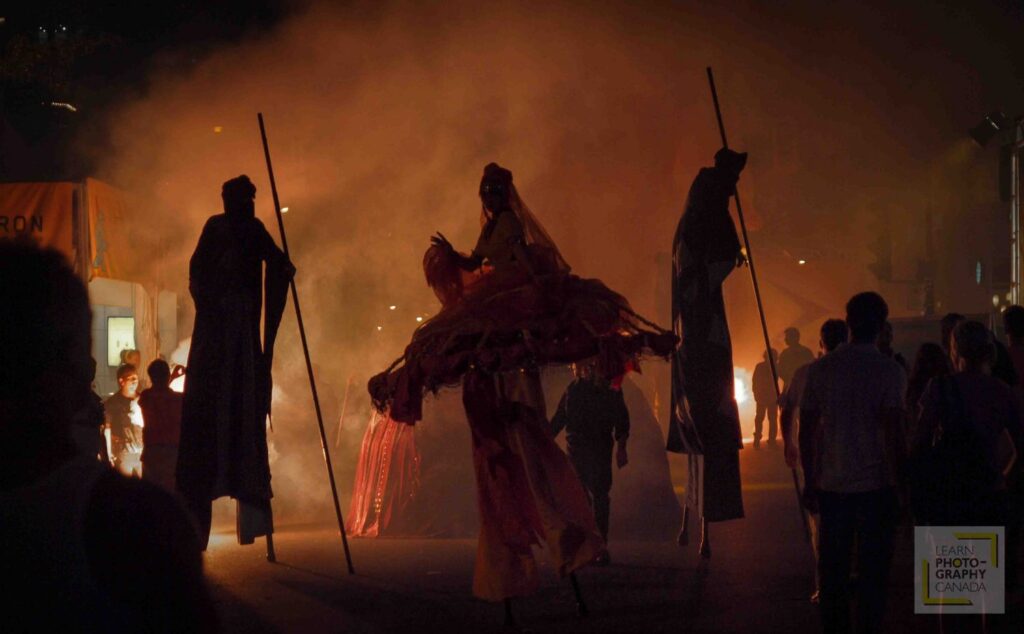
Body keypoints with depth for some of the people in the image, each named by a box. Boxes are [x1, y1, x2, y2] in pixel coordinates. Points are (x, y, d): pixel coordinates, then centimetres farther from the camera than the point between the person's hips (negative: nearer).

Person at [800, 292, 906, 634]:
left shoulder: (821, 368, 4)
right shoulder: (889, 371, -7)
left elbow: (807, 430, 6)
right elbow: (893, 433, -14)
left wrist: (810, 480, 14)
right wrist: (902, 478, -6)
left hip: (831, 485, 3)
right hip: (876, 485, -3)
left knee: (833, 568, 11)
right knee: (873, 569, 3)